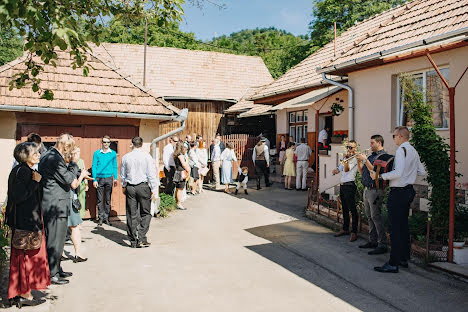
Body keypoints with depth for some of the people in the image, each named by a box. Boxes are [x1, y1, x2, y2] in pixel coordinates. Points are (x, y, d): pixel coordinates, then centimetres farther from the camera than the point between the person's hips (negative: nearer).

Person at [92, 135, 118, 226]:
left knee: (108, 200, 5)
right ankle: (101, 218, 10)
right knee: (100, 200, 3)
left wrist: (115, 178, 2)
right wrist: (94, 180, -5)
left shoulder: (113, 153, 5)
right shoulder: (97, 153, 2)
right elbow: (94, 167, 2)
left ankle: (106, 218, 12)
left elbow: (115, 166, 9)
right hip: (99, 178, -1)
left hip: (109, 178, 1)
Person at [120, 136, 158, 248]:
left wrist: (123, 186, 26)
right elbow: (152, 175, -7)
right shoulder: (147, 156, -5)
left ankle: (133, 241, 14)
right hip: (143, 186, -3)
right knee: (145, 213, 8)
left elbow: (122, 175, 12)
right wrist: (154, 190, -2)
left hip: (130, 187, 3)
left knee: (131, 214, 8)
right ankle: (141, 239, -1)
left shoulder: (126, 157, 3)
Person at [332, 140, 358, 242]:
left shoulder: (354, 158, -7)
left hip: (349, 185, -9)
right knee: (345, 209, 15)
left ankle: (354, 232, -2)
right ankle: (345, 229, 24)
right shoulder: (346, 157, 20)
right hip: (342, 185, 9)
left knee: (352, 210, -7)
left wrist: (346, 158, -18)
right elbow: (338, 169, 23)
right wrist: (335, 170, 3)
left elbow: (346, 169, -19)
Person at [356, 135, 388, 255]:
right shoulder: (371, 156, 17)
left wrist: (365, 160, -16)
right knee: (370, 217, 13)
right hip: (366, 190, 9)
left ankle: (382, 245, -4)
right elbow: (362, 172, 18)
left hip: (375, 190, -9)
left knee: (376, 217, -9)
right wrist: (359, 160, 5)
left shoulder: (383, 156, -9)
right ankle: (373, 241, 23)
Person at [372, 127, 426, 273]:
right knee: (403, 225, 17)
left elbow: (398, 173, -26)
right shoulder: (413, 151, 13)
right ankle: (404, 259, 26)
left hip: (398, 192, -10)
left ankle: (393, 264, -4)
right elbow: (422, 172, 18)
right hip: (409, 190, 10)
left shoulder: (401, 150, -15)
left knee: (395, 228, -7)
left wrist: (379, 176, -20)